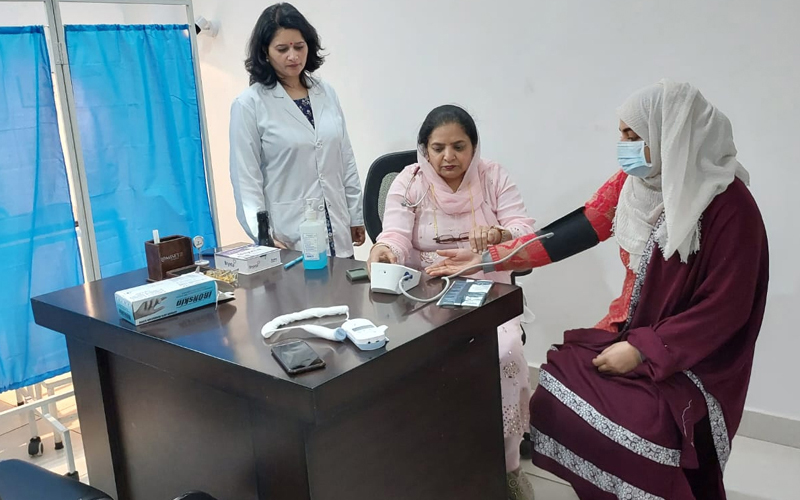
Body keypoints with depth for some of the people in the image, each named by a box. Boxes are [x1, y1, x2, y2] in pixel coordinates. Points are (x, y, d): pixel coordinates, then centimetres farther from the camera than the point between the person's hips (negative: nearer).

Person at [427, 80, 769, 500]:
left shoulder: (729, 206, -20)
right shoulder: (633, 183, -2)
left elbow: (725, 309, -18)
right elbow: (573, 232, -5)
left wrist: (643, 351, -21)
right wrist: (485, 260, -8)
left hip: (692, 357, -6)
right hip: (630, 331, 6)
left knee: (634, 426, -26)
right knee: (556, 391, -12)